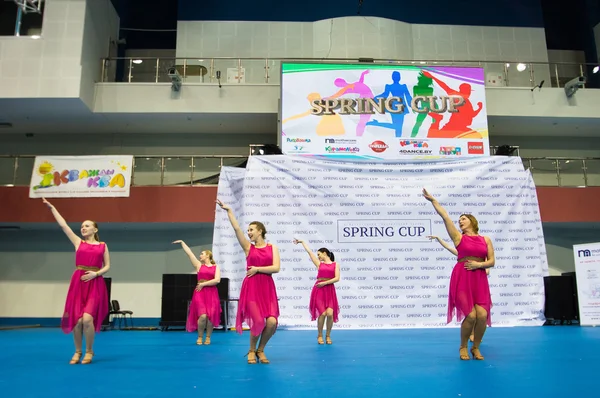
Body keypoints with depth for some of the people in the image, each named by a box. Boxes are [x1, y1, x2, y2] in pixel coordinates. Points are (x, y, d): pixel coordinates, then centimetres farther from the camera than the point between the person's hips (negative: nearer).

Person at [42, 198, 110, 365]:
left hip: (95, 284, -2)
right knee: (77, 320, -3)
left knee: (87, 319, -15)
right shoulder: (78, 242, 11)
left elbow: (107, 266, 8)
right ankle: (77, 351, 18)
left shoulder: (102, 246, 8)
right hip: (78, 283, 2)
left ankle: (89, 351, 6)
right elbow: (63, 225, 10)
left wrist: (96, 273, -11)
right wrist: (52, 207, 10)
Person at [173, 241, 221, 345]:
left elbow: (217, 280, -7)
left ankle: (208, 337, 15)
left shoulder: (216, 267, 7)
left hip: (212, 293, 0)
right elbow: (189, 252, 10)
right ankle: (200, 337, 7)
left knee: (210, 316, -5)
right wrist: (182, 242, 13)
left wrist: (203, 284, -8)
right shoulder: (199, 265, 11)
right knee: (203, 316, -15)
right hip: (200, 293, 0)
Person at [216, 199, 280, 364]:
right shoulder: (248, 247, 6)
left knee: (272, 322, -12)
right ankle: (251, 351, 19)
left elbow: (276, 268, -7)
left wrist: (257, 269, -8)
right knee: (258, 321, -9)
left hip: (267, 287, 1)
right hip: (251, 287, -1)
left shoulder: (272, 248, 6)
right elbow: (236, 228, -4)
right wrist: (228, 211, -8)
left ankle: (260, 350, 15)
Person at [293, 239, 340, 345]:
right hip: (319, 290, 1)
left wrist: (324, 283, -10)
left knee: (330, 313, -14)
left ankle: (328, 335, 9)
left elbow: (337, 278, -5)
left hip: (330, 290, -1)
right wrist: (302, 242, 22)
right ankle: (320, 335, 8)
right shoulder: (319, 264, 13)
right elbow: (309, 251, 17)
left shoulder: (335, 264, 8)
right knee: (322, 313, -12)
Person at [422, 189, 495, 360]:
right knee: (471, 315, -14)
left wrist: (479, 264, -10)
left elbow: (492, 261, 9)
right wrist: (433, 200, 1)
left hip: (480, 279, 2)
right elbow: (445, 217, 2)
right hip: (462, 278, -2)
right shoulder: (458, 237, 6)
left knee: (482, 315, -13)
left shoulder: (486, 240, 12)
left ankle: (476, 347, 13)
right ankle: (463, 347, 12)